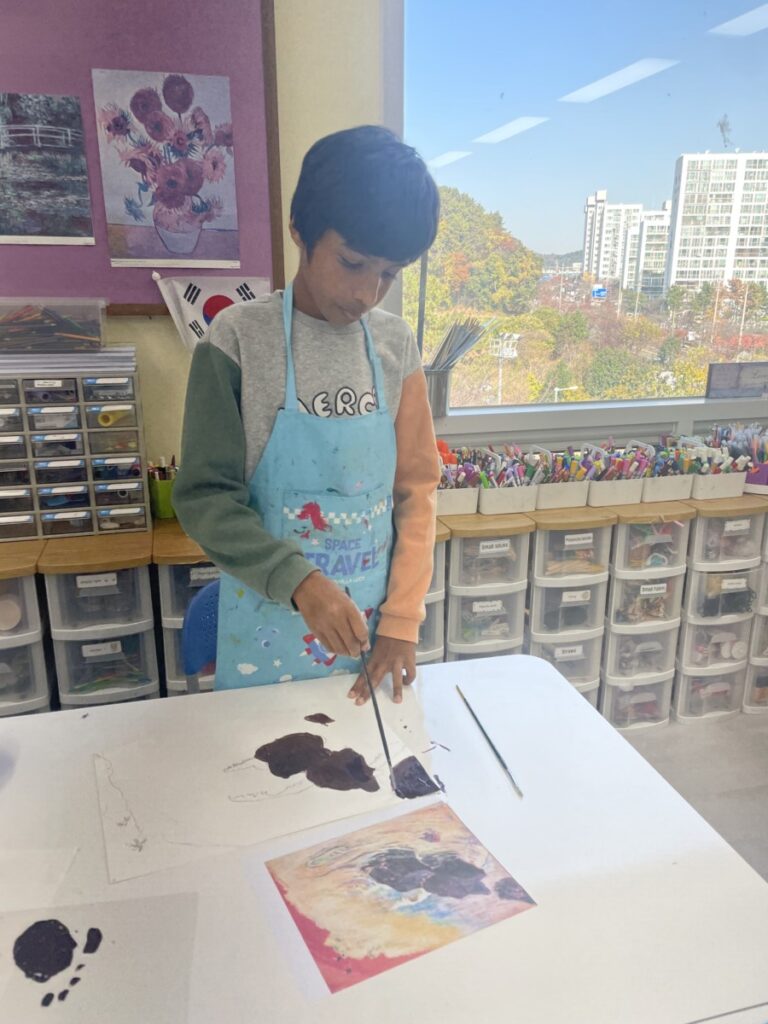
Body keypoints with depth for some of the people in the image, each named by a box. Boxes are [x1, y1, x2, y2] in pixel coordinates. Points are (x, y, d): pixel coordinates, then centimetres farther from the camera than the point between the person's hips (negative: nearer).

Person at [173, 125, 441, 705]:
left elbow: (417, 490, 0)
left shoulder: (396, 346, -3)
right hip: (269, 630, -3)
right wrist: (297, 580, -26)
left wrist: (402, 620, -5)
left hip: (373, 627, 3)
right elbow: (205, 496, -12)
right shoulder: (239, 339, -13)